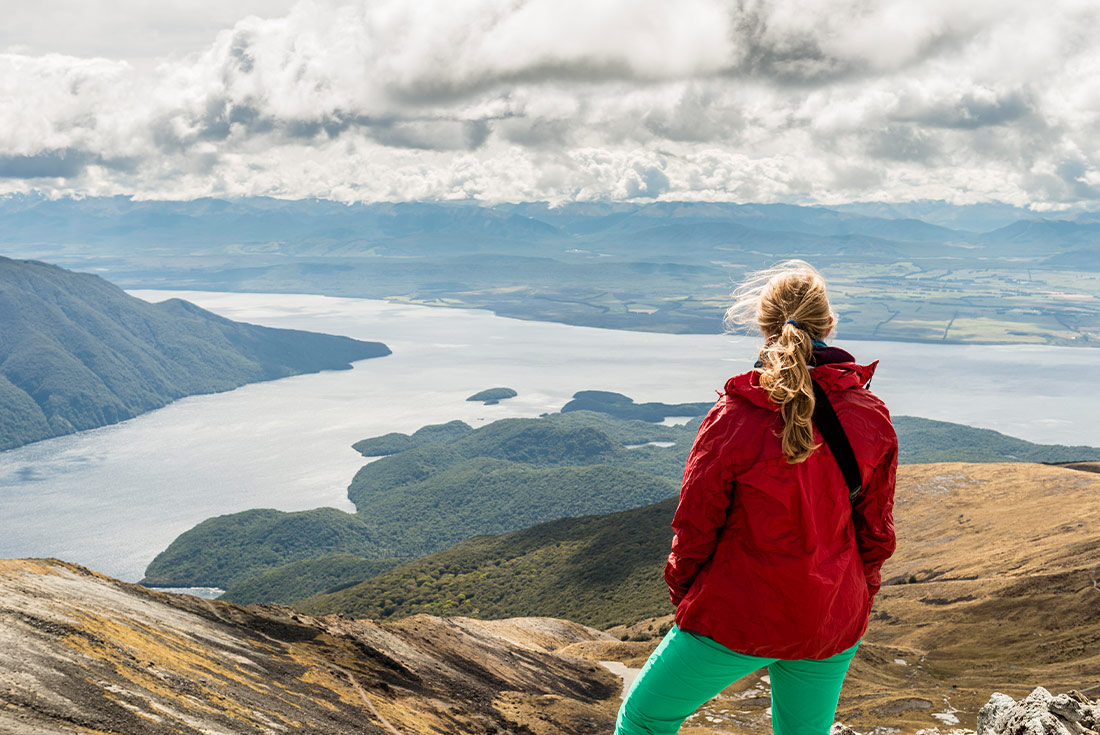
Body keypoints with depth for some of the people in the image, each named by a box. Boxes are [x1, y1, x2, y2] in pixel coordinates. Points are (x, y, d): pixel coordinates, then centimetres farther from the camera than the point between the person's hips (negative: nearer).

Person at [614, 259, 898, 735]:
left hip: (738, 617, -4)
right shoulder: (872, 418, -7)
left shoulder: (735, 418, -19)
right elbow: (876, 529, 4)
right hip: (833, 624, 5)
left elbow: (695, 526, -10)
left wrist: (681, 591, 8)